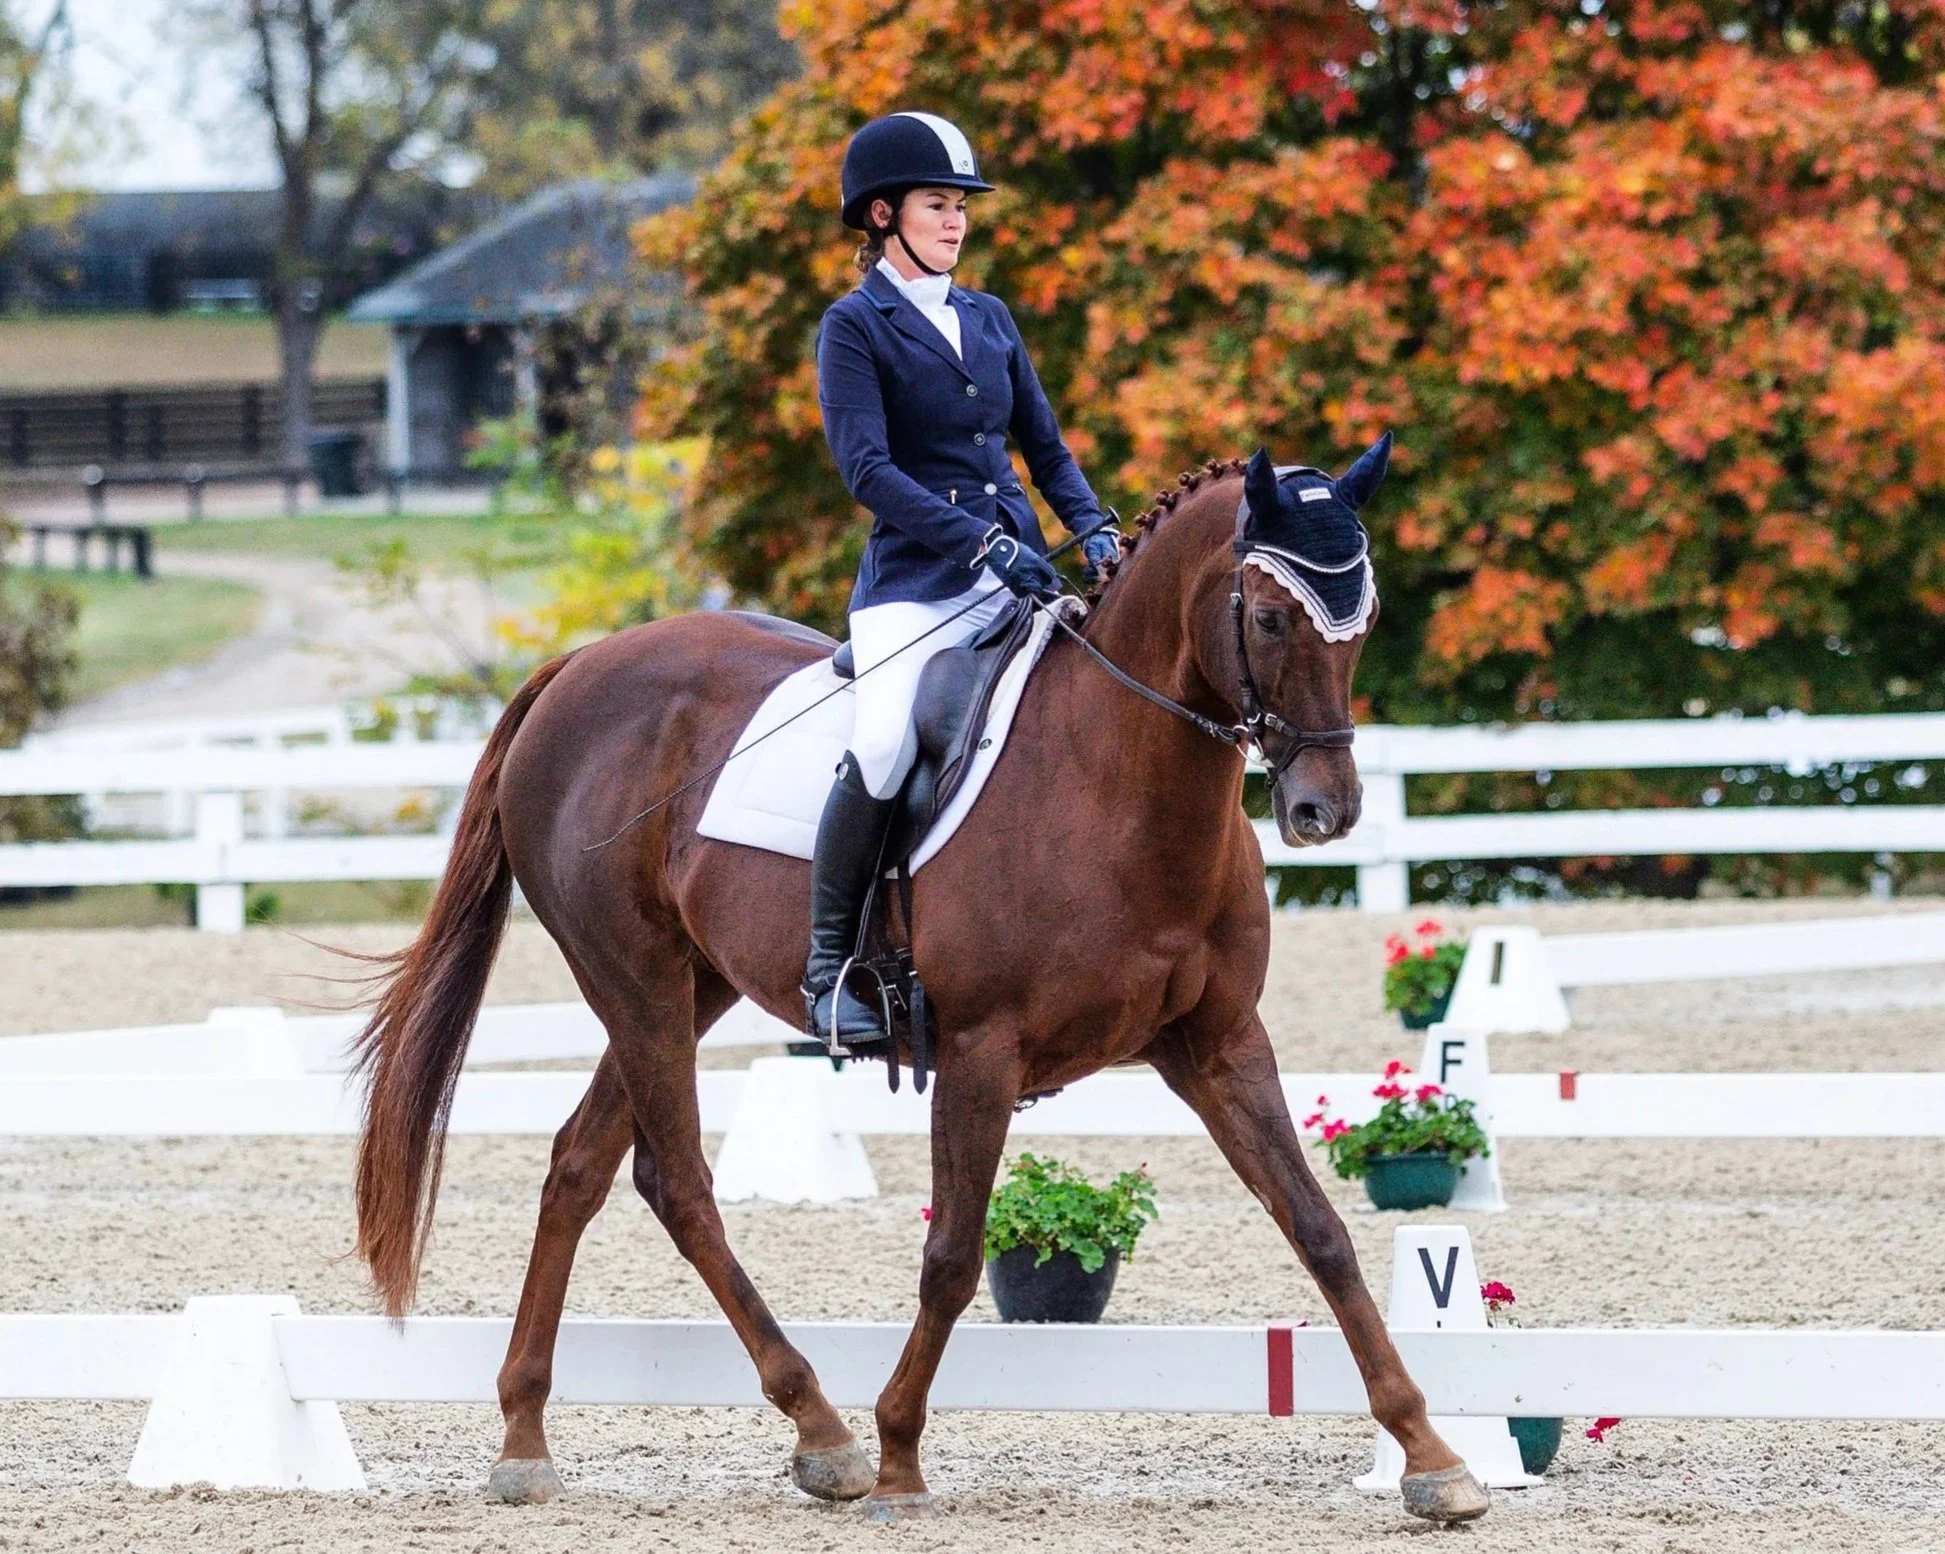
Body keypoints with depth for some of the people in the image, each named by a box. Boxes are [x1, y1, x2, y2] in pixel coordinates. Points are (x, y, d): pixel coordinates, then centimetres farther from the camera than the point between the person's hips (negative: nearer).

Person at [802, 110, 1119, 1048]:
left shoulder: (988, 320, 18)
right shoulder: (855, 327, 1)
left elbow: (1044, 447, 21)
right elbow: (866, 468, -11)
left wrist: (1092, 530, 1)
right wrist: (983, 544, -20)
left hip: (1021, 575, 6)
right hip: (916, 581, -6)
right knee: (884, 748, -29)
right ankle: (828, 969, -15)